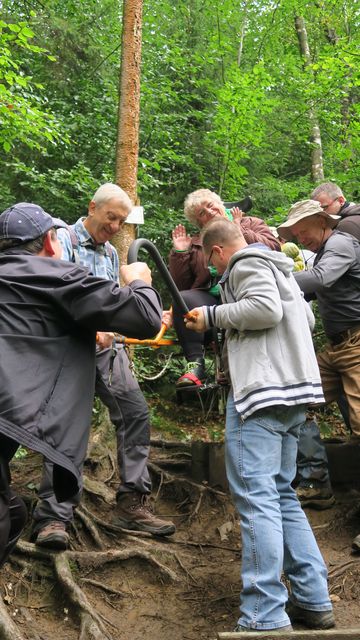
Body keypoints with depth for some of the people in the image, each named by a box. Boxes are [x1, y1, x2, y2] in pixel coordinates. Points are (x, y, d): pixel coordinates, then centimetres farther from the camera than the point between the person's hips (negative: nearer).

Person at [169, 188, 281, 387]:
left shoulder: (250, 224, 19)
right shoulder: (195, 244, 24)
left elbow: (274, 247, -2)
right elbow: (181, 286, 19)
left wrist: (239, 231, -5)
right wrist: (179, 253, 9)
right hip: (211, 300, 3)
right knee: (183, 298, -28)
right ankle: (195, 364, -28)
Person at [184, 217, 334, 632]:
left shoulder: (246, 263, -2)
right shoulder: (276, 265, 25)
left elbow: (265, 308, -19)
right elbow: (307, 318, 27)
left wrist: (212, 316, -9)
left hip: (262, 391, -10)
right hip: (291, 391, 10)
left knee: (256, 499, -11)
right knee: (281, 495, 14)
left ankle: (265, 617, -10)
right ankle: (313, 601, 15)